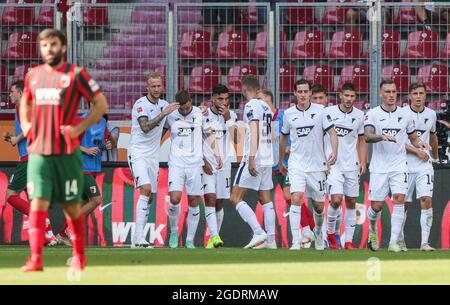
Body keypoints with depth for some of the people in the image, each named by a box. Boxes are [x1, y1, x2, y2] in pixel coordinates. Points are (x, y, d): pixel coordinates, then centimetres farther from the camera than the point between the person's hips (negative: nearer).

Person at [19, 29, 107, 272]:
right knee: (38, 202, -10)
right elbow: (25, 102, 30)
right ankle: (36, 258, -17)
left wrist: (81, 128, -10)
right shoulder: (33, 75, 11)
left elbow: (101, 104, -1)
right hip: (38, 152, 3)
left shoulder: (76, 74, -2)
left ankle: (79, 256, 23)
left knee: (71, 206, 6)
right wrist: (25, 124, 13)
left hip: (67, 152, -3)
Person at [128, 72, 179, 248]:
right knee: (145, 189, -23)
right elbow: (145, 127, -22)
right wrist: (164, 114, -28)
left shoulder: (164, 105, 10)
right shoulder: (140, 104, -10)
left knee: (149, 197, 6)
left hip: (153, 155, 7)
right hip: (138, 153, -7)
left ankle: (137, 239, 12)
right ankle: (139, 235, -28)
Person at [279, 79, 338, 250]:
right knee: (296, 198, -19)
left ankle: (318, 232, 39)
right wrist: (280, 161, 26)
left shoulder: (320, 111, -1)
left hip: (317, 165, 0)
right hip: (297, 164, 0)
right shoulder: (289, 114, 5)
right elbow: (284, 138, 18)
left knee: (318, 205, 9)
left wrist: (334, 153, -20)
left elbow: (332, 132, -4)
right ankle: (295, 241, -21)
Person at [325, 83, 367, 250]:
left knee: (351, 202, 3)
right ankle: (331, 232, 8)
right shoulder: (329, 112, -3)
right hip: (333, 165, -3)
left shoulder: (359, 115, 6)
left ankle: (349, 240, 9)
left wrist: (363, 162, 5)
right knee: (336, 200, -15)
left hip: (352, 165, 3)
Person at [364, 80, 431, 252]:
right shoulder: (372, 114, -2)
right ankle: (372, 230, 34)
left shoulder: (405, 115, 8)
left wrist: (420, 144, -3)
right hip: (379, 166, -1)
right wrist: (382, 137, -36)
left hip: (399, 166, 1)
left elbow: (413, 137, 19)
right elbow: (367, 136, -17)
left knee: (399, 199, -16)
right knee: (376, 206, 0)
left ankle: (394, 242, -14)